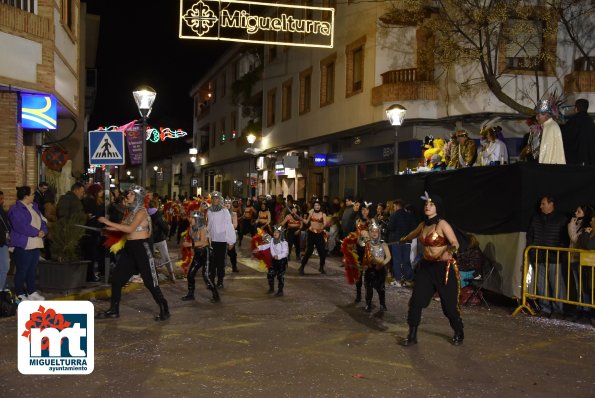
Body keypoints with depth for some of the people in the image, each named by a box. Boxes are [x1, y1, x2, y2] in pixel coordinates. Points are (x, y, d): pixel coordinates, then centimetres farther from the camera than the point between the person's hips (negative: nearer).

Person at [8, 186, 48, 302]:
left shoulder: (33, 207, 16)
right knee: (22, 270, -1)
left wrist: (43, 231, -6)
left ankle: (32, 292, 21)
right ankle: (20, 294, 7)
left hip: (35, 244, 8)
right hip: (23, 245, -8)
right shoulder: (16, 210, -11)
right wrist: (36, 232, -18)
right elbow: (20, 226, -23)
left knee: (32, 270, 13)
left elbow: (42, 221, 15)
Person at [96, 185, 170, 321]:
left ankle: (164, 310, 9)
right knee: (116, 278, 8)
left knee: (150, 281, -3)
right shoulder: (131, 210, 12)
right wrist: (112, 228, -5)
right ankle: (114, 310, 19)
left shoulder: (141, 211, -14)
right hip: (129, 247, 8)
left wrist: (109, 223, -22)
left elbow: (130, 229, -24)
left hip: (142, 247, -8)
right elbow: (125, 229, 13)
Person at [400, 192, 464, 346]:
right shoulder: (423, 224, 6)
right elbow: (414, 233, 29)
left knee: (449, 304, 3)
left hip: (444, 268, -6)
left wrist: (450, 250, -46)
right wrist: (404, 239, 48)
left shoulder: (442, 224, -15)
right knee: (416, 301, -2)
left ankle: (459, 334, 27)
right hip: (426, 266, 6)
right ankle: (412, 336, 9)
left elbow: (455, 243, -24)